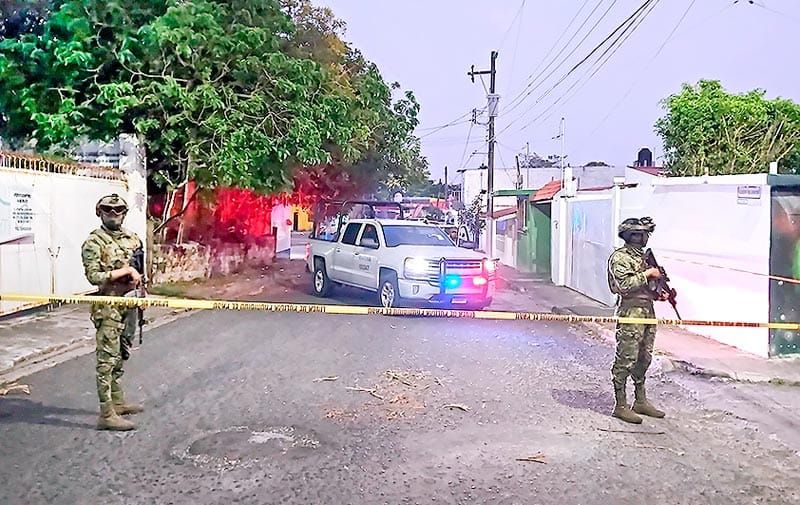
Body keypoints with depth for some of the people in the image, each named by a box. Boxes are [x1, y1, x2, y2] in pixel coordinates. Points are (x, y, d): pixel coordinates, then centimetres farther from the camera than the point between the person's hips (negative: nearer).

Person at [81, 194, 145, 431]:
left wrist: (136, 276, 5)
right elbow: (93, 276, -18)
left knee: (120, 355, 18)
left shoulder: (132, 238, 11)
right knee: (107, 358, -7)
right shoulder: (93, 243, -9)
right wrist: (124, 271, -18)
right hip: (108, 306, -7)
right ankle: (107, 415, -6)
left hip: (129, 302, 7)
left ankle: (118, 402, 30)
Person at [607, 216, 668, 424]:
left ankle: (641, 401, 25)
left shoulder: (644, 256, 18)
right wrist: (647, 274, -15)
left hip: (648, 312, 9)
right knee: (626, 361, -5)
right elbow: (625, 285, -22)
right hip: (631, 313, -9)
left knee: (644, 359, 15)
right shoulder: (620, 257, -10)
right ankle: (621, 406, 1)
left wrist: (660, 293, 7)